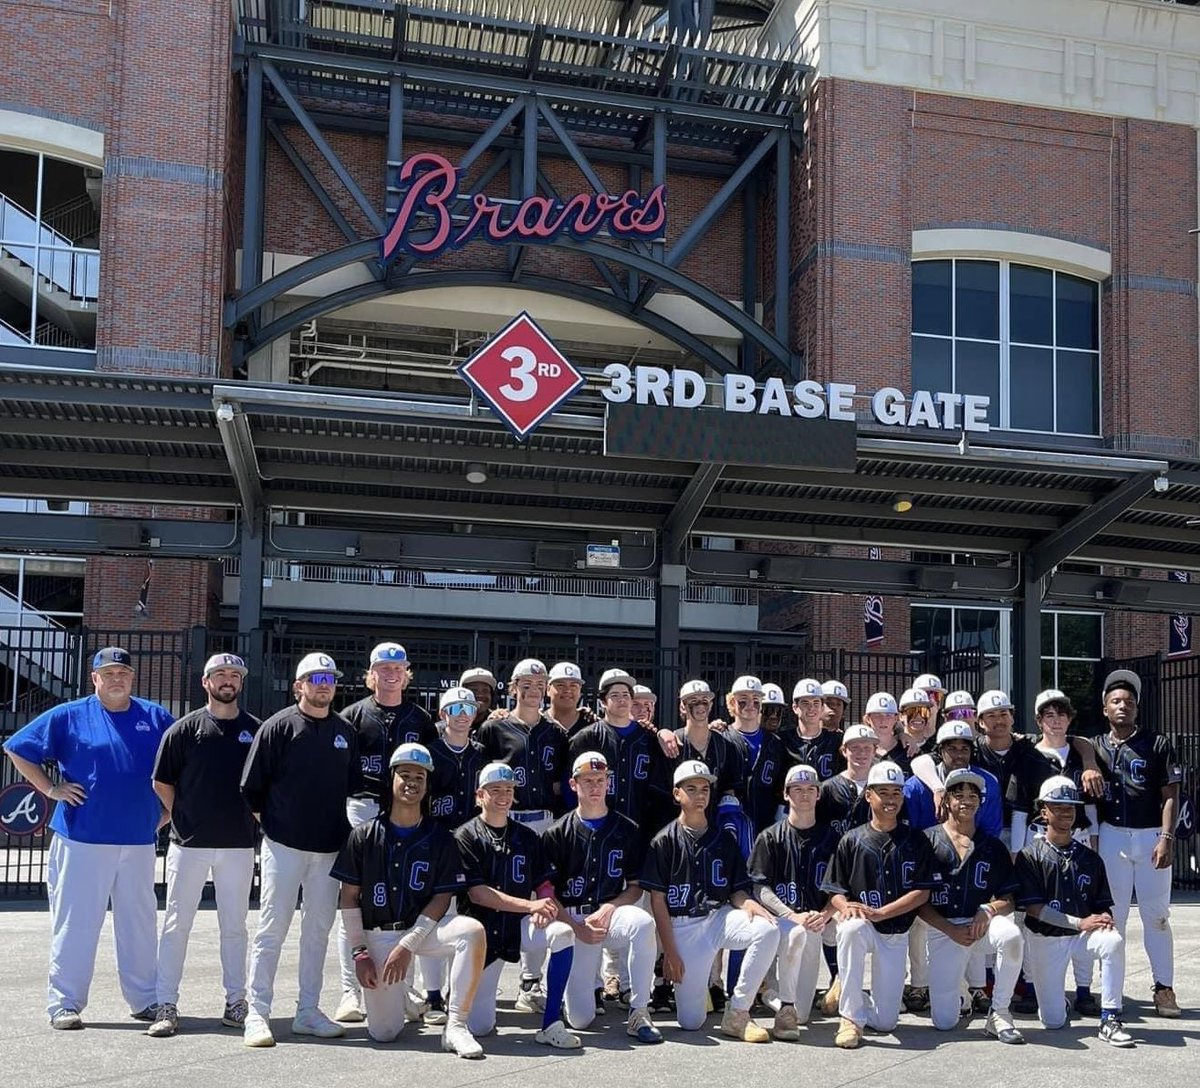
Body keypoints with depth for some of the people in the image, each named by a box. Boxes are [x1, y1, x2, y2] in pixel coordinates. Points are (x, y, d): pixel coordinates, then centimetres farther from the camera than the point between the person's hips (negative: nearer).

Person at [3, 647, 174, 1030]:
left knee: (140, 922, 9)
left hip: (140, 840, 3)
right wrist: (51, 789, -2)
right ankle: (64, 1003, 8)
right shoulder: (69, 716, 2)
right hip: (82, 839, -2)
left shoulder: (156, 718, 8)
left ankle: (145, 999, 19)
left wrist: (167, 812, 7)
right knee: (74, 922, 0)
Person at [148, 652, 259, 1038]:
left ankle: (236, 1001, 19)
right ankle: (166, 1005, 7)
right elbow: (161, 782, 5)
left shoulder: (256, 730, 4)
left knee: (234, 926, 10)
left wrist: (252, 817, 6)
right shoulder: (185, 729, 0)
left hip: (238, 844, 1)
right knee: (177, 923, 2)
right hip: (189, 843, -1)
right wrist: (184, 818, 2)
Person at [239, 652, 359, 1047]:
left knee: (318, 929, 10)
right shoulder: (279, 726, -5)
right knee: (272, 928, -3)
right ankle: (257, 1014, 1)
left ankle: (308, 1011, 19)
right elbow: (252, 785, -3)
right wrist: (270, 822, 0)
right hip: (284, 844, -5)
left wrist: (343, 828, 12)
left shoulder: (346, 732, 9)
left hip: (330, 847, 5)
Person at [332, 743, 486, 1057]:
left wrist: (408, 945, -14)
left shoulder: (440, 839, 0)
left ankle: (455, 1026, -24)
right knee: (384, 1032, -9)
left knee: (472, 931, -32)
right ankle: (398, 998, 28)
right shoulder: (363, 837, 0)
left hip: (423, 926, 0)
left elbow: (442, 898, -4)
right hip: (378, 934, 0)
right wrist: (359, 952, -5)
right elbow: (349, 897, 1)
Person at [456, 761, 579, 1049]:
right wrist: (530, 905, -25)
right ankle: (473, 988, 30)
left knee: (563, 933, -30)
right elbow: (476, 893, -15)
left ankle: (551, 1025, -24)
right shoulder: (466, 837, -4)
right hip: (481, 931, -3)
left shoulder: (528, 838, 10)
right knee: (479, 1027, -6)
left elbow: (543, 884, 8)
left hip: (519, 925, 3)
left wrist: (543, 908, -17)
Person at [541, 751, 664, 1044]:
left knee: (643, 922, -38)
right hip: (573, 920, 0)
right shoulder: (558, 833, 4)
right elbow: (546, 891, 0)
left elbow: (636, 887, 7)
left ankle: (639, 1014, -25)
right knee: (580, 1019, -11)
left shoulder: (627, 830, 8)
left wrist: (608, 909, -12)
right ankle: (590, 979, 27)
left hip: (613, 913, 1)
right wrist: (577, 928, -12)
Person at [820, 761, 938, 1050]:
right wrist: (846, 906, -24)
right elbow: (834, 891, 1)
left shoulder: (916, 841, 3)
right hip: (862, 927, -1)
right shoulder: (852, 840, 1)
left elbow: (921, 893, -5)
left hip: (896, 935, 2)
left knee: (886, 1021, -4)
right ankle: (852, 1018, -29)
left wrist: (880, 913, -18)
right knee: (852, 927, -41)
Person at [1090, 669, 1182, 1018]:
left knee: (1156, 916, 3)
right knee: (1112, 915, 5)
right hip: (1112, 836, 2)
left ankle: (1164, 987, 9)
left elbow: (1170, 794, -2)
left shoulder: (1157, 744, 2)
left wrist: (1166, 837, -11)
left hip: (1151, 836, -2)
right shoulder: (1096, 748, 9)